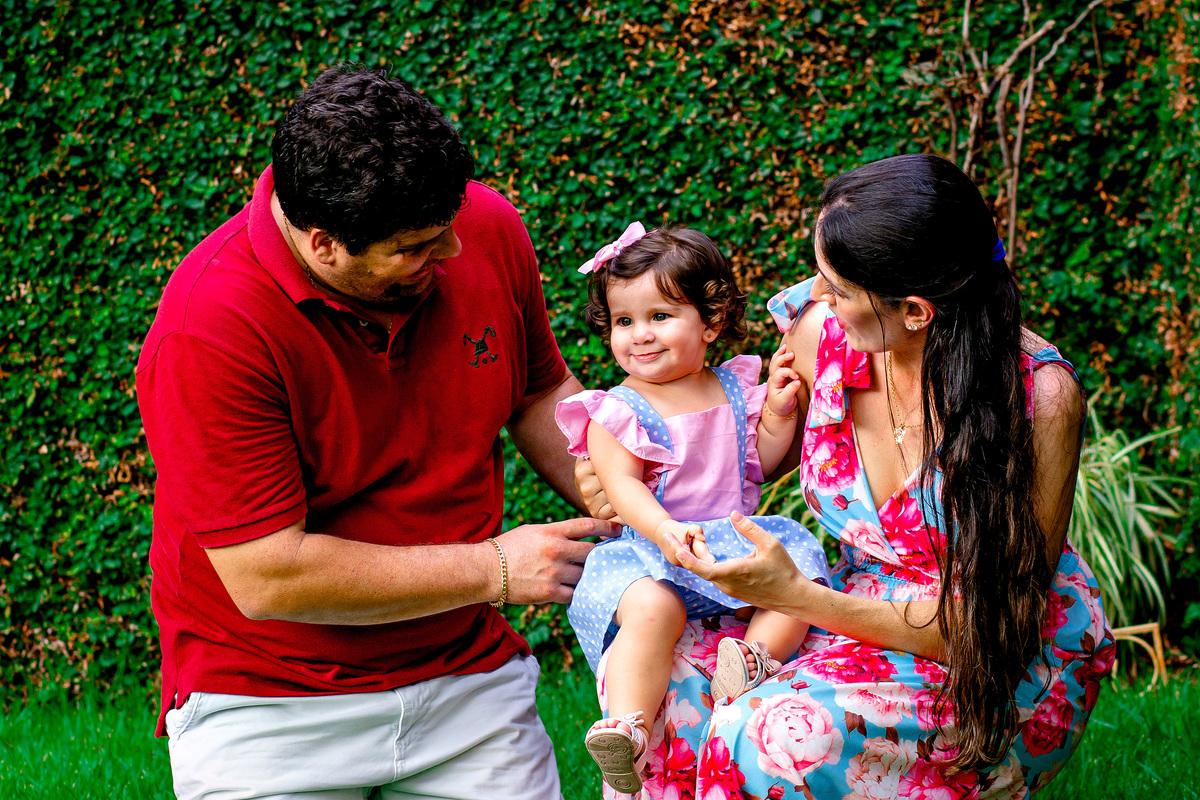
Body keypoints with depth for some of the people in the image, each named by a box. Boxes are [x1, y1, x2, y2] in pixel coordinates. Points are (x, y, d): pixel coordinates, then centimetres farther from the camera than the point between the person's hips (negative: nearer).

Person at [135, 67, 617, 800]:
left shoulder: (486, 229, -7)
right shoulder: (209, 329, -25)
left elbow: (539, 394, 13)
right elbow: (266, 578, -25)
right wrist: (494, 569, -18)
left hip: (467, 675, 4)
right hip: (268, 705, -4)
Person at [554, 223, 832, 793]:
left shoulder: (735, 389, 11)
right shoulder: (616, 413, -2)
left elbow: (760, 461, 20)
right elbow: (623, 487, -13)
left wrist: (778, 409, 2)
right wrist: (664, 530, -32)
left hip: (737, 541, 5)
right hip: (649, 550, -5)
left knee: (797, 575, -18)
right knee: (651, 608, -34)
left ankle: (756, 655, -31)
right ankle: (625, 730, -40)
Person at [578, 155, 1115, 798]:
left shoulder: (1039, 395, -24)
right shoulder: (819, 329, -11)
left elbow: (993, 625, -21)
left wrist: (796, 597, -29)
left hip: (1012, 667, -5)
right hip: (861, 617, 5)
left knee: (785, 735, -30)